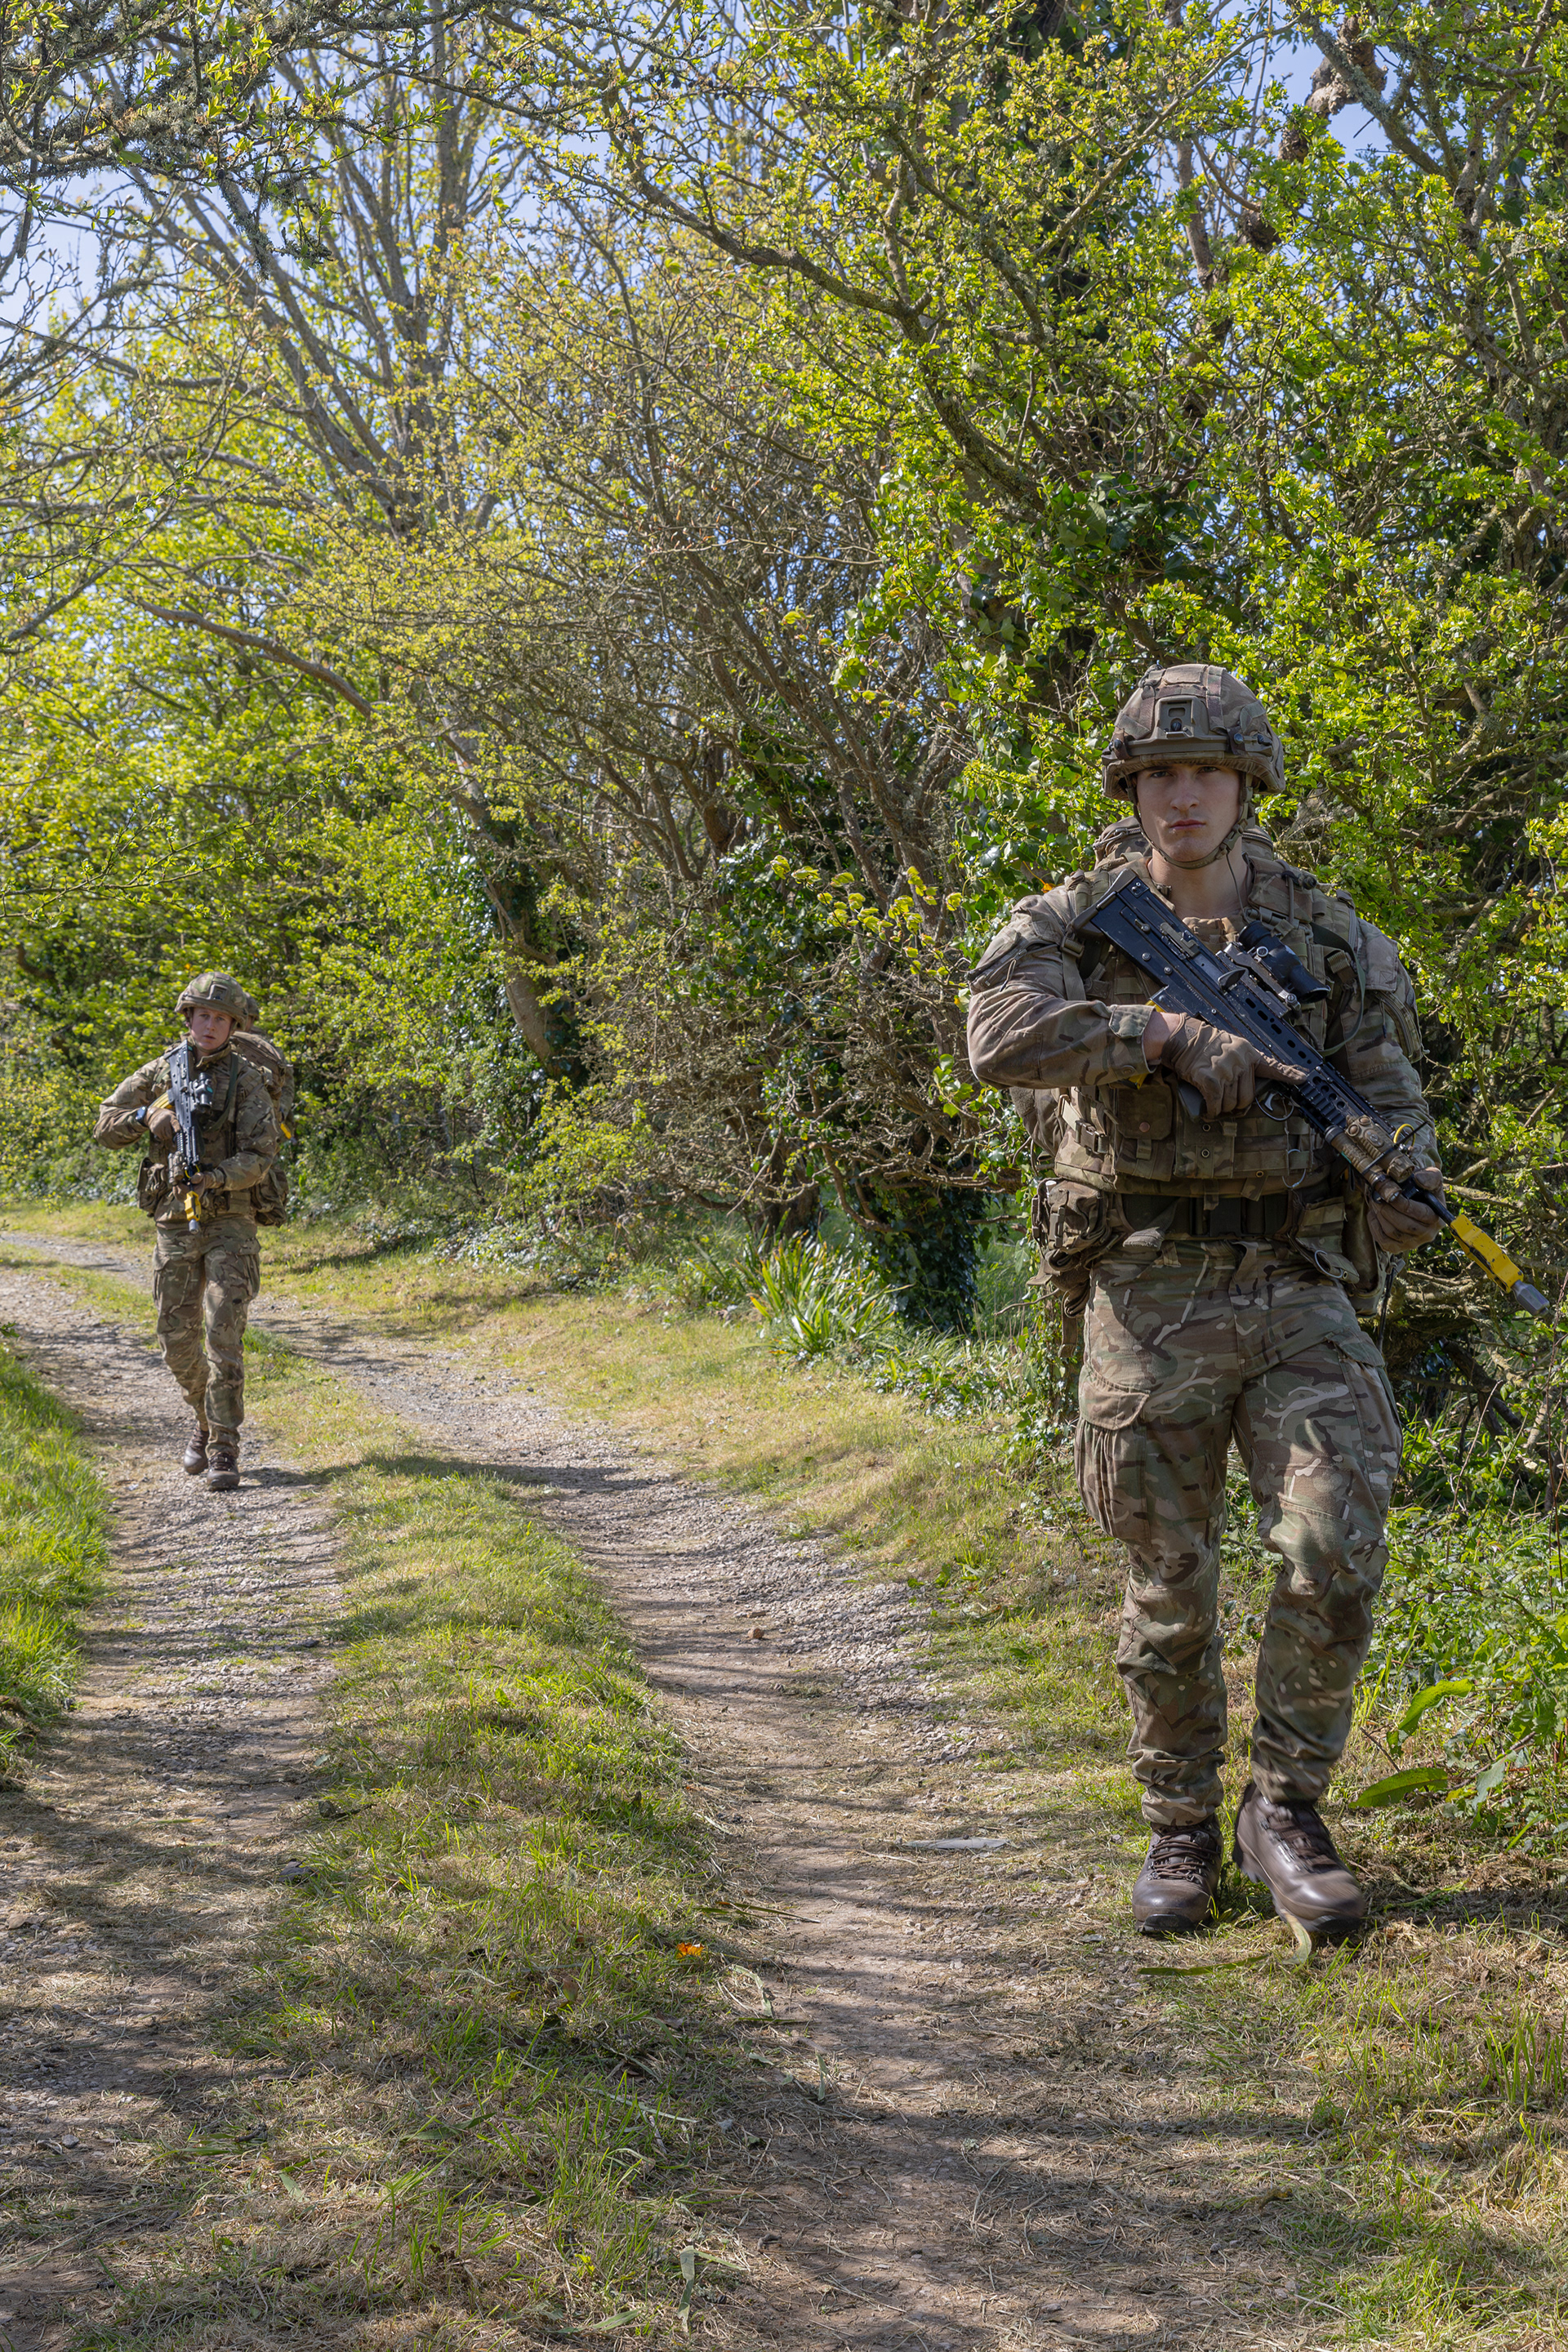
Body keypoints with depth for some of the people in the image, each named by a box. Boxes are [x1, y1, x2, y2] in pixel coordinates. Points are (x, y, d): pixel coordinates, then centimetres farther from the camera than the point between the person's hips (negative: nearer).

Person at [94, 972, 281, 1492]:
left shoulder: (246, 1079, -4)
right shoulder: (159, 1072, 7)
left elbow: (261, 1156, -11)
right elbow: (105, 1130, 10)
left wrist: (213, 1177, -28)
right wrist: (146, 1116, -10)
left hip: (229, 1222, -4)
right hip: (174, 1224, 4)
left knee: (224, 1336, -13)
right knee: (178, 1341, 7)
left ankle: (224, 1450, -8)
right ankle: (207, 1417, 32)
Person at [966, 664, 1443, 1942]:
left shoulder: (1330, 937, 4)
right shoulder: (1071, 925, -1)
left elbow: (1388, 1095, 1)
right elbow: (1004, 1035, -21)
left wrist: (1403, 1181, -21)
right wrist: (1175, 1032, -29)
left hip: (1295, 1293, 1)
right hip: (1148, 1302, -1)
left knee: (1337, 1550, -14)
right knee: (1170, 1589, 6)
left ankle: (1286, 1805, 5)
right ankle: (1181, 1831, 24)